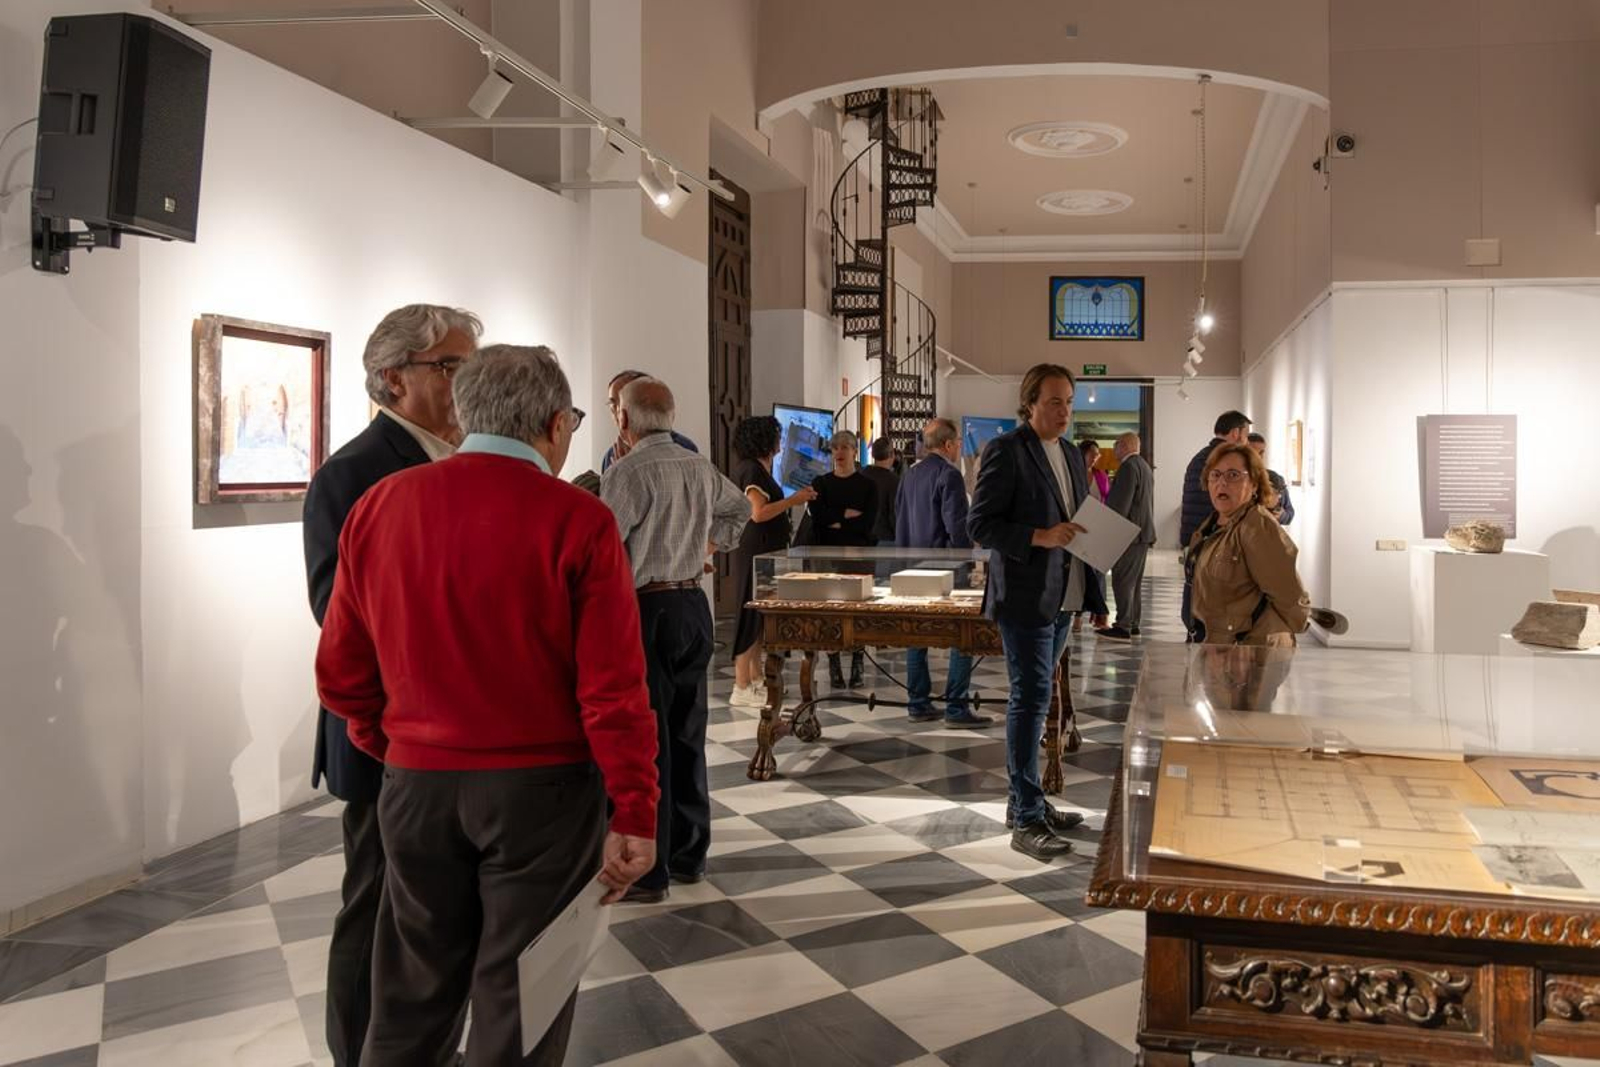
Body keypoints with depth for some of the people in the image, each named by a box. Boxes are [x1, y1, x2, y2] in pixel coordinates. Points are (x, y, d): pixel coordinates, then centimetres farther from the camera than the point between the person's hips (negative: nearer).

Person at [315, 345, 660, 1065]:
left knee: (411, 1001, 18)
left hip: (416, 785, 4)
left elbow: (341, 673, 5)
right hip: (542, 788, -3)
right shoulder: (576, 520, -12)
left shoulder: (377, 507, 0)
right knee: (520, 999, 11)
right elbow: (614, 688, -15)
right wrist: (634, 816, -8)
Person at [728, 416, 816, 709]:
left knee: (760, 615, 14)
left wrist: (793, 499, 14)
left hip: (764, 551, 10)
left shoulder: (756, 468, 16)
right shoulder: (752, 470, -15)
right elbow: (759, 513, -23)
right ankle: (741, 688, -6)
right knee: (752, 614, -8)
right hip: (756, 551, -10)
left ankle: (756, 679, 22)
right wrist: (792, 500, -16)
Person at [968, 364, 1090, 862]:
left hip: (1062, 599, 8)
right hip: (1025, 597, -8)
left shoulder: (1072, 456, 15)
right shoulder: (1006, 451, -10)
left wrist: (1095, 596, 11)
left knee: (1035, 699, 15)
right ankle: (1027, 821, -2)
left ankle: (1025, 801, 25)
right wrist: (1041, 537, -23)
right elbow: (980, 523, -14)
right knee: (1031, 700, -7)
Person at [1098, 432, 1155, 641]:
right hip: (1143, 531, 10)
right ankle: (1133, 624, 17)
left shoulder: (1129, 467, -15)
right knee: (1135, 581, 13)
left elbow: (1121, 503, -20)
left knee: (1122, 580, -8)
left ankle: (1123, 627, -9)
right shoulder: (1145, 466, 18)